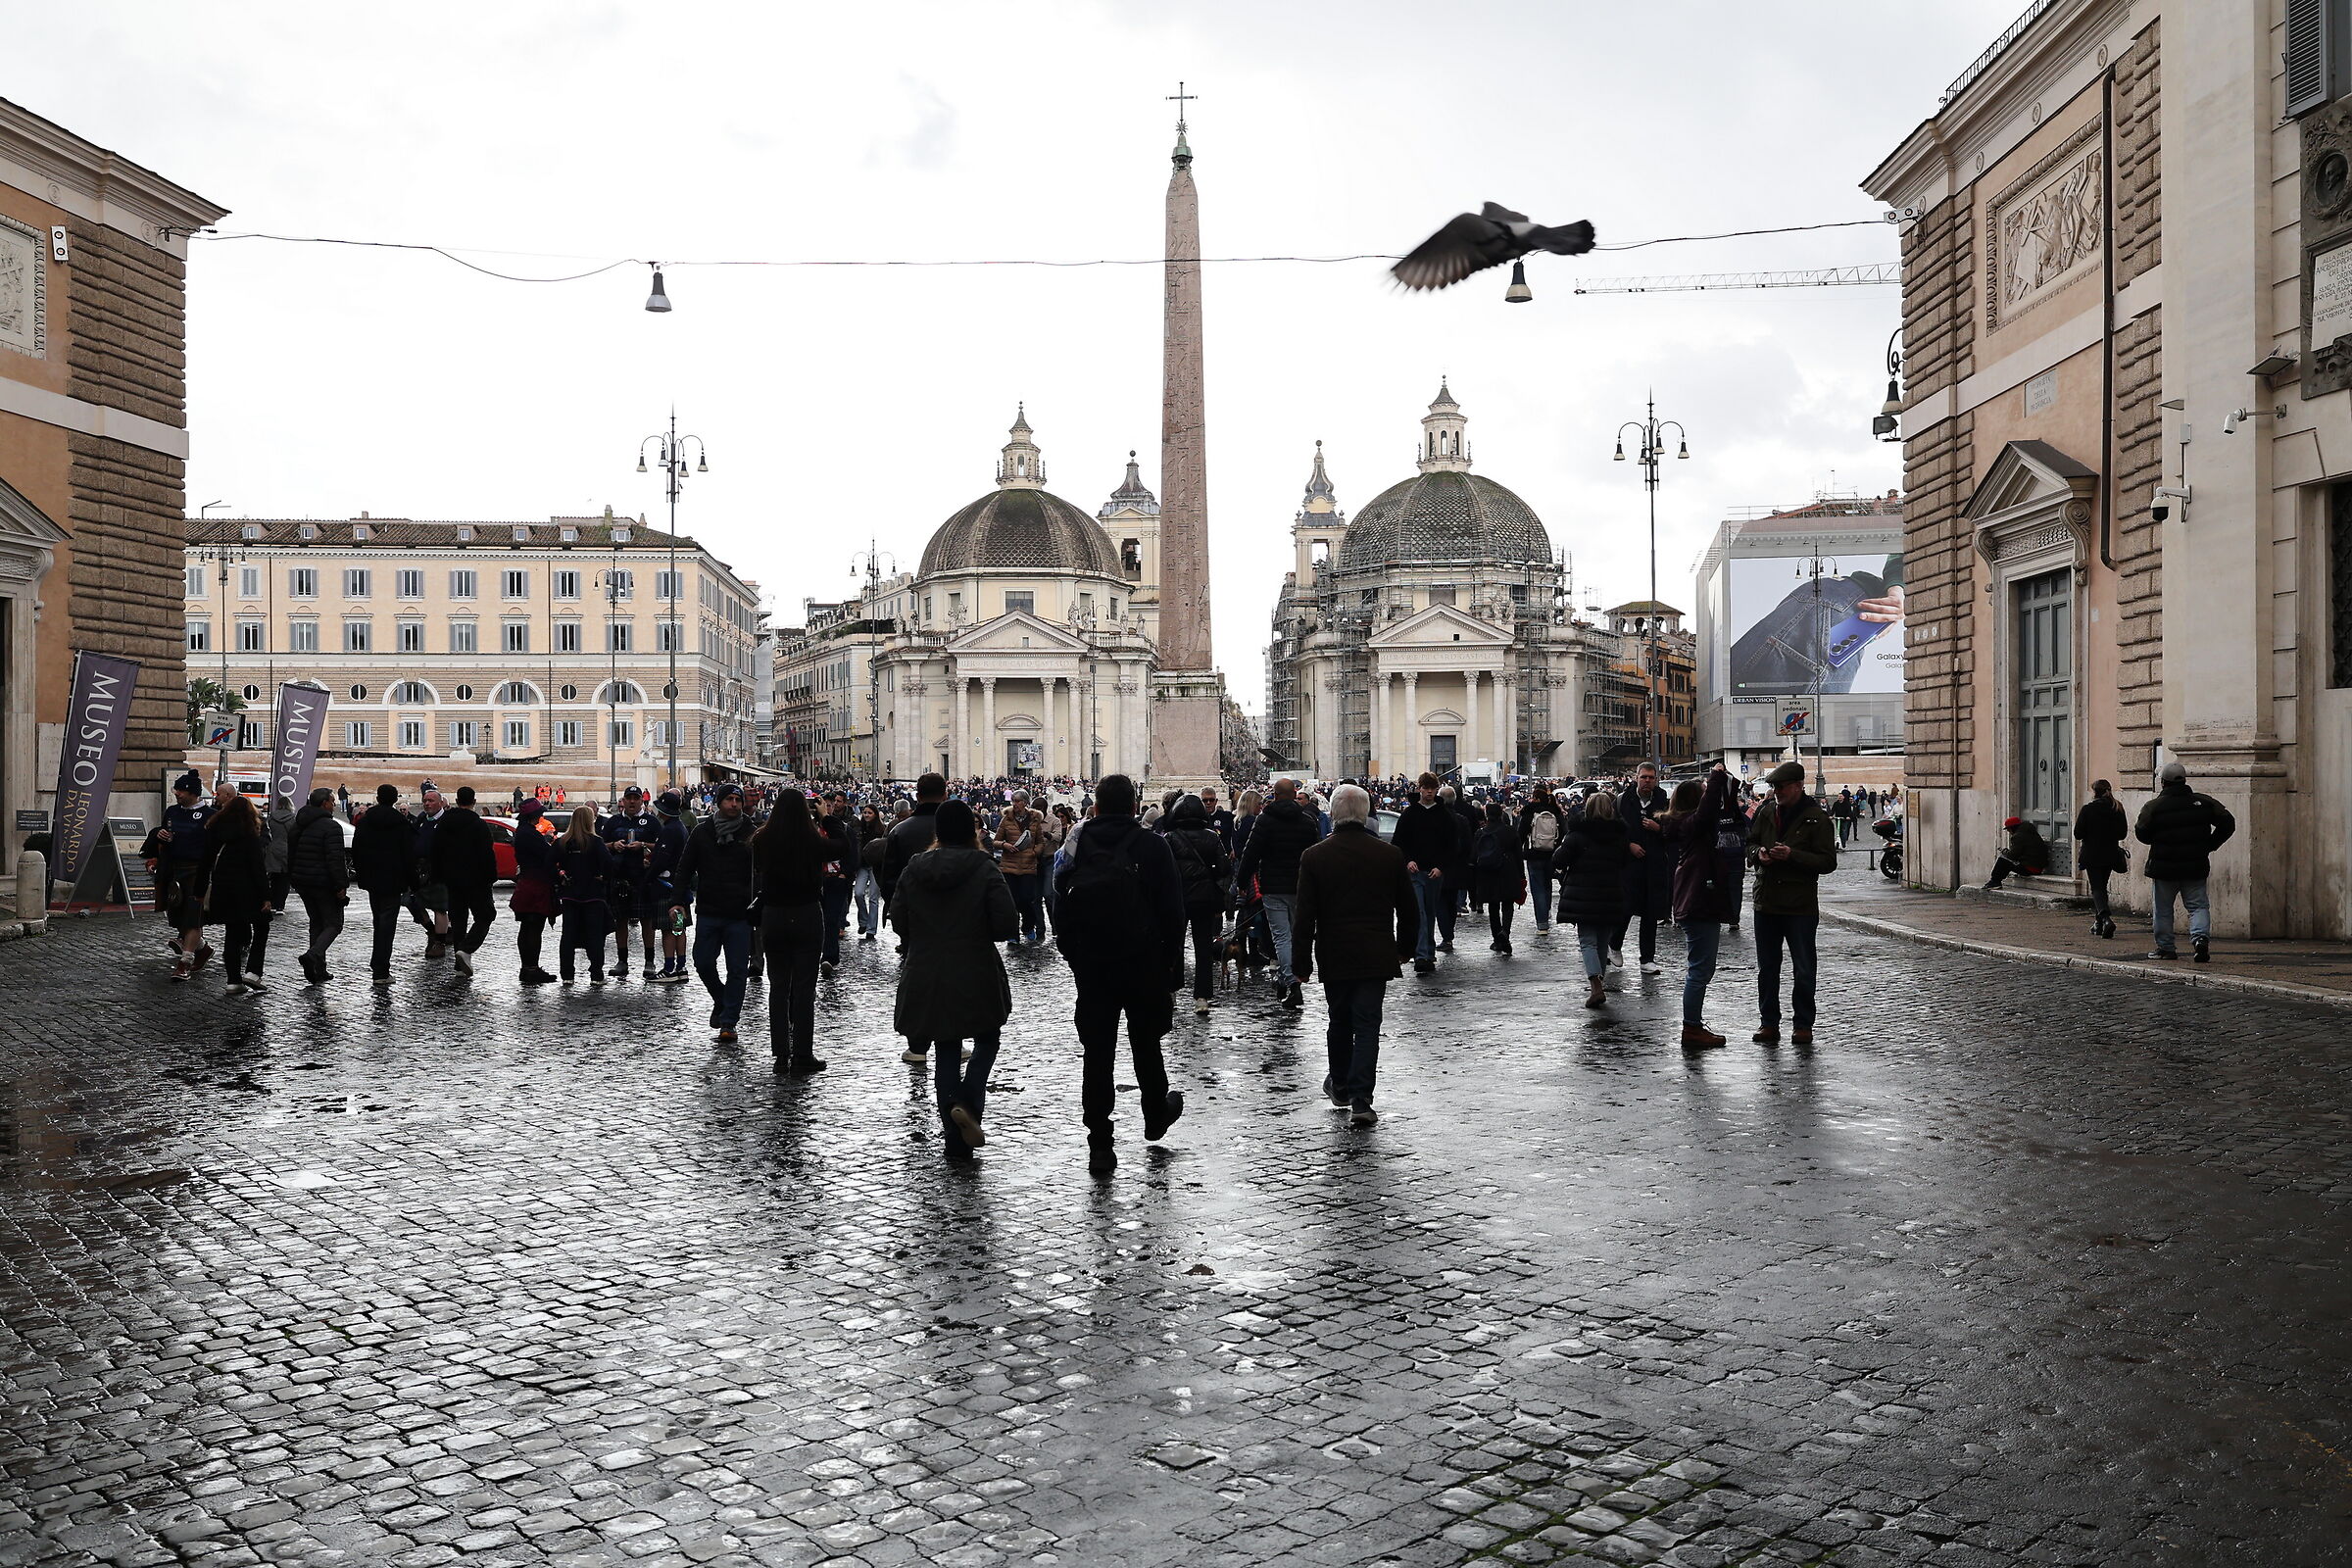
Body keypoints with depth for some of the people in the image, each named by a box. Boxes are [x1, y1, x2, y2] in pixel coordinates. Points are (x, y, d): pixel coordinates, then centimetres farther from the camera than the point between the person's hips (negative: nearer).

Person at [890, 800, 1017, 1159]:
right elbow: (1007, 926, -13)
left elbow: (898, 920, 4)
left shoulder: (914, 869, 0)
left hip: (926, 978, 3)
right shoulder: (984, 869, -11)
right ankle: (968, 1101, -8)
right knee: (987, 1040, 19)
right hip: (976, 978, -3)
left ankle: (955, 1142, 11)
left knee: (946, 1052, 12)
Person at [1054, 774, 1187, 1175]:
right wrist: (1173, 962, 1)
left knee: (1097, 1051, 2)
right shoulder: (1152, 845, -5)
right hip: (1144, 962, -1)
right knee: (1145, 1042, 18)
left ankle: (1100, 1145, 1)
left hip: (1091, 965, 1)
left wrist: (1073, 958, 10)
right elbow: (1172, 910, -6)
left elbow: (1062, 905, 2)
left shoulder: (1078, 844, 0)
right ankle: (1156, 1115, 37)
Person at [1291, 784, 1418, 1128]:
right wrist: (1405, 948, 21)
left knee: (1339, 1022, 18)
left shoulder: (1314, 856, -7)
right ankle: (1360, 1100, -8)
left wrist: (1301, 964, 1)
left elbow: (1305, 916, -6)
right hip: (1376, 957, 0)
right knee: (1367, 1025, 1)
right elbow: (1409, 910, 5)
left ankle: (1340, 1086, 35)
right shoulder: (1390, 855, -3)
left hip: (1333, 957, 1)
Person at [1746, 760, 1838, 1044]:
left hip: (1801, 906, -5)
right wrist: (1758, 853, -5)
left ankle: (1804, 1025, 16)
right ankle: (1768, 1023, 20)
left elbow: (1828, 861, -10)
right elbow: (1750, 843, 19)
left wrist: (1792, 855, -22)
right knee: (1766, 968, 10)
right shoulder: (1766, 812, 7)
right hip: (1766, 903, 5)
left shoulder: (1817, 818, -7)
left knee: (1803, 971, 4)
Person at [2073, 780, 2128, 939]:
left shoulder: (2088, 809, -13)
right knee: (2102, 886, 18)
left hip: (2092, 855, -4)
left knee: (2097, 888, -2)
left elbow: (2078, 834, -12)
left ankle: (2105, 918, -25)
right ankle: (2099, 923, 22)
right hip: (2111, 854, 4)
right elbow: (2123, 832, 5)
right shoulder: (2117, 808, -1)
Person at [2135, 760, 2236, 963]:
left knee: (2163, 909, 10)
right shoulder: (2203, 802, 2)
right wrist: (2209, 845, 8)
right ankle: (2200, 936, -18)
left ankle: (2165, 948, 13)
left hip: (2163, 868, -2)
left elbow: (2142, 834, -7)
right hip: (2196, 867, 2)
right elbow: (2227, 823, 1)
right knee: (2198, 905, 6)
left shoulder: (2153, 807, -8)